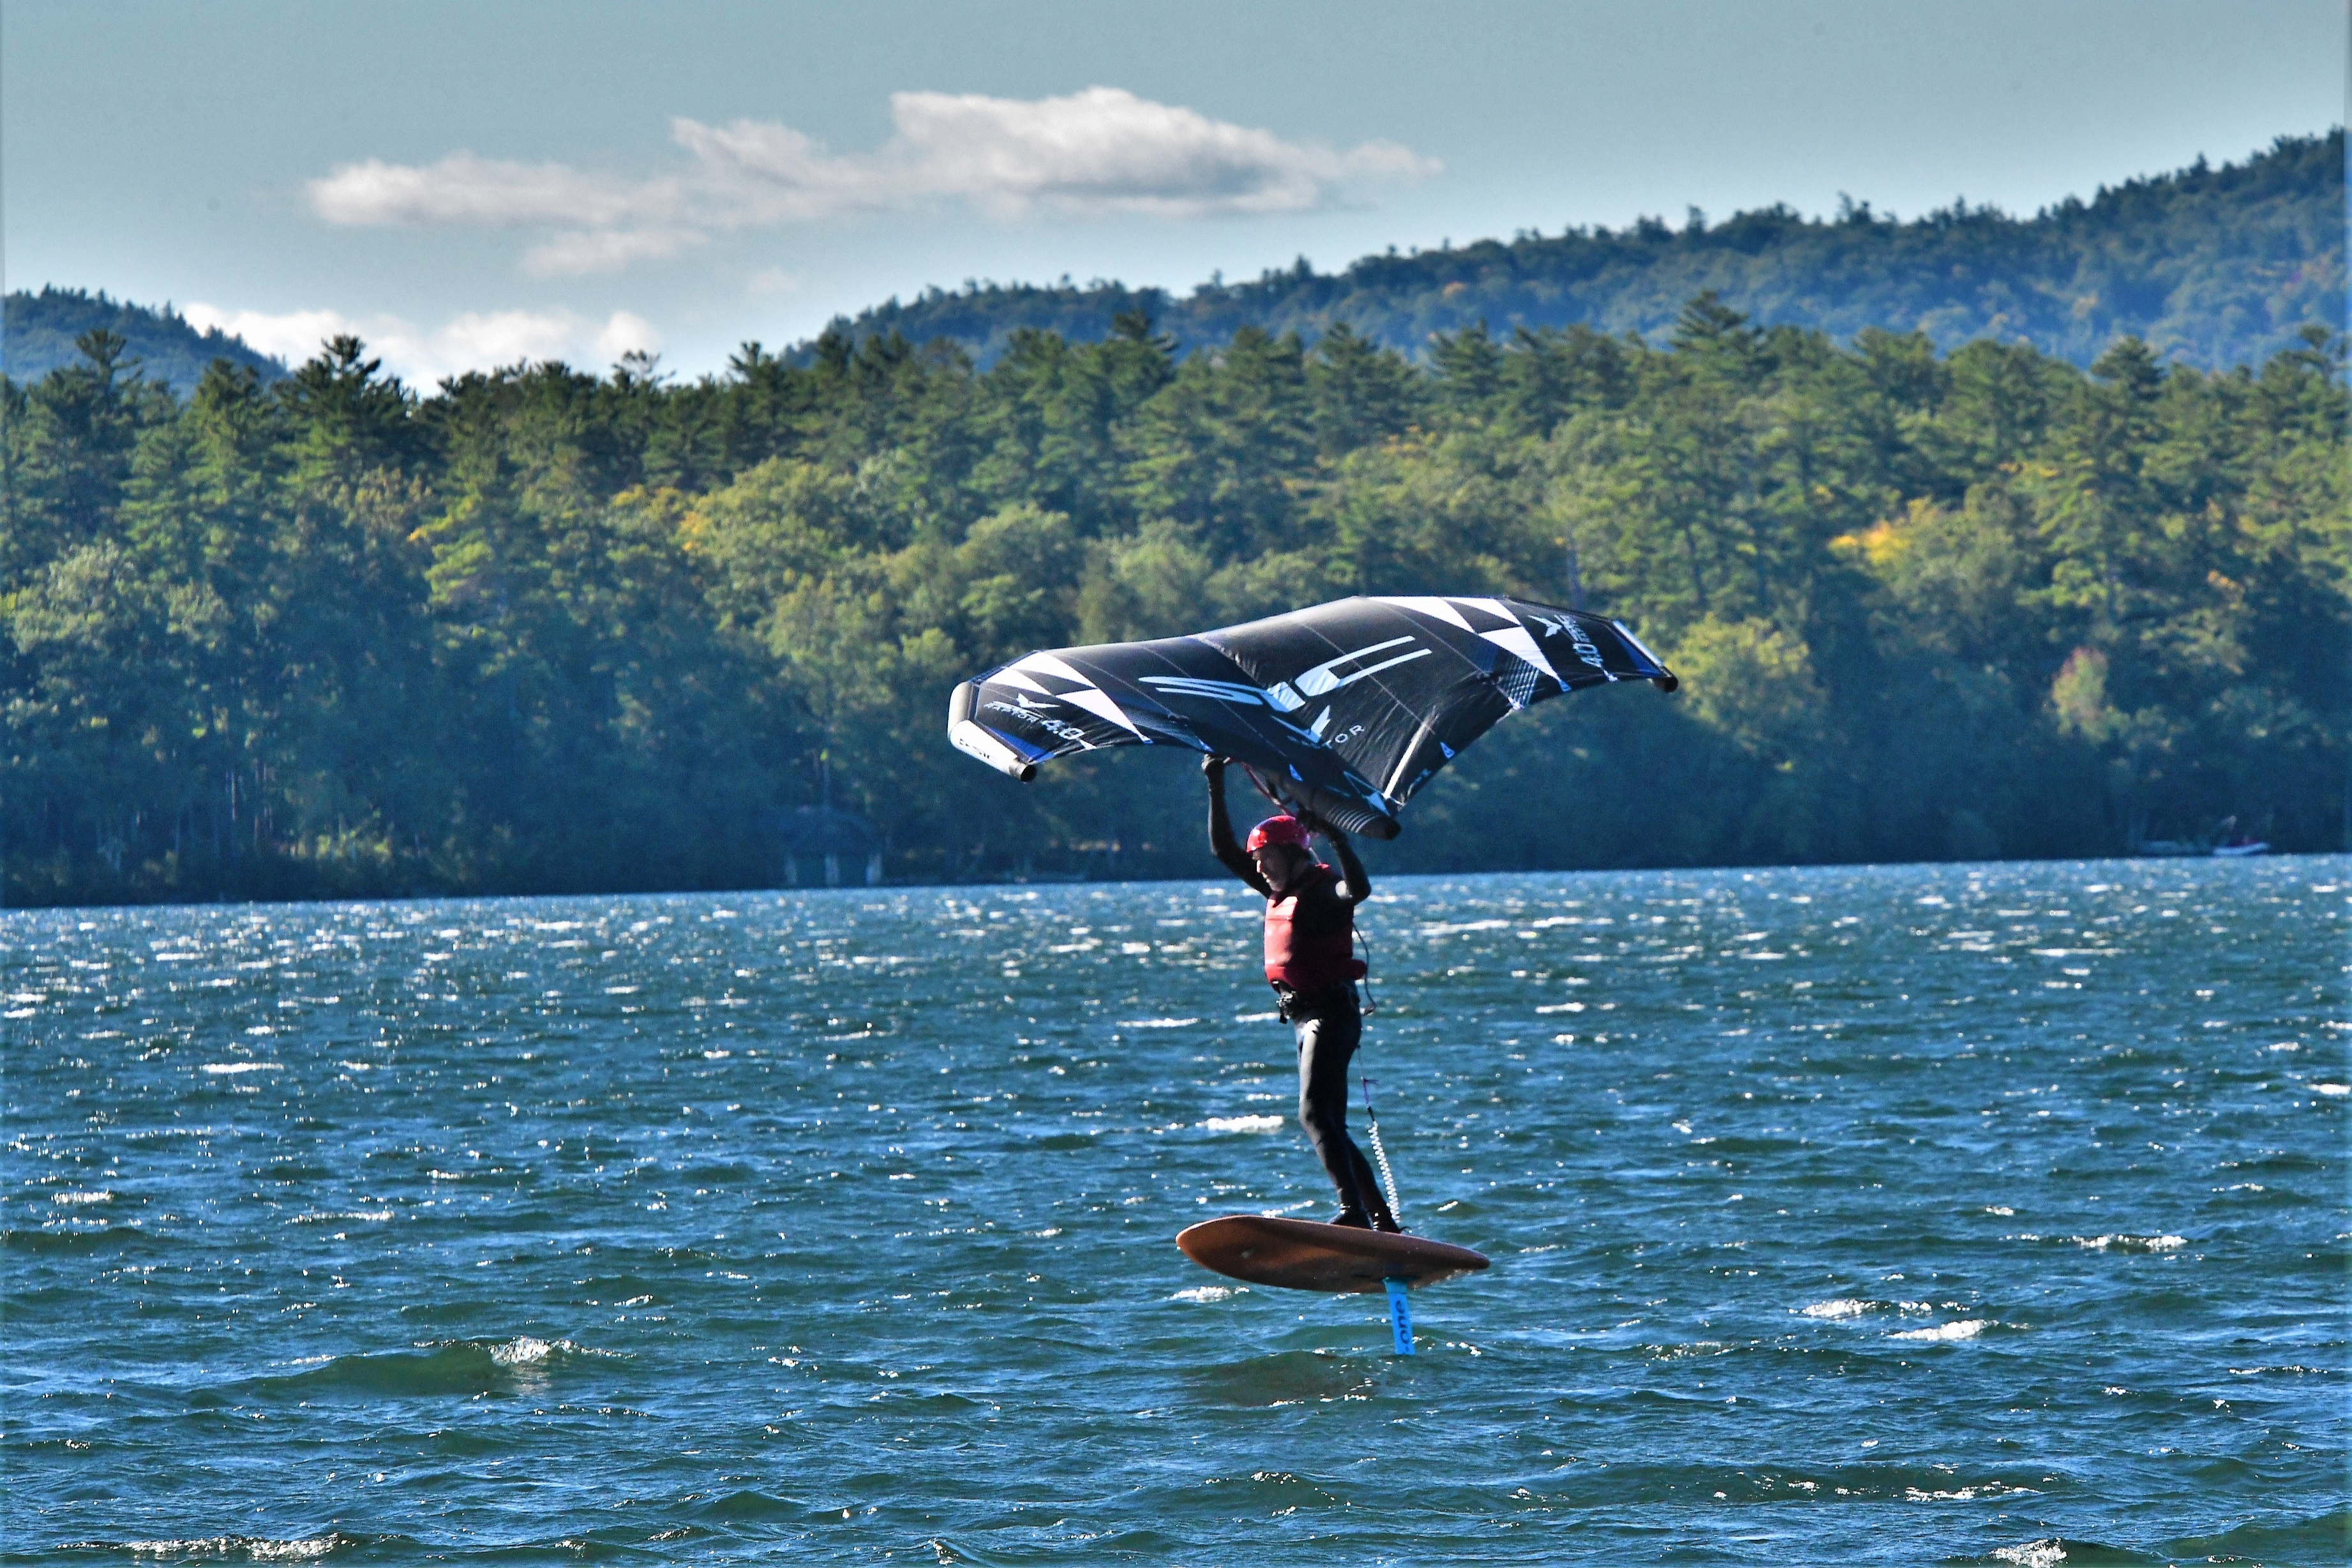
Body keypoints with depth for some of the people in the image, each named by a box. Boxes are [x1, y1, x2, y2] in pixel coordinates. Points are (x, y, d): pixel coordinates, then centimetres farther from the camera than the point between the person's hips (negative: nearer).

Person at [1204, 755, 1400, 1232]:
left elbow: (1359, 890, -33)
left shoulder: (1323, 888, -10)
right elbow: (1223, 849, 22)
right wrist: (1216, 785, 17)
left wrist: (1335, 836, -38)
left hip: (1331, 1012, -10)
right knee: (1330, 1127, 11)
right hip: (1308, 1016, 10)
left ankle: (1355, 1212, -34)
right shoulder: (1282, 892, 16)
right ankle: (1384, 1222, 14)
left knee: (1316, 1115, -23)